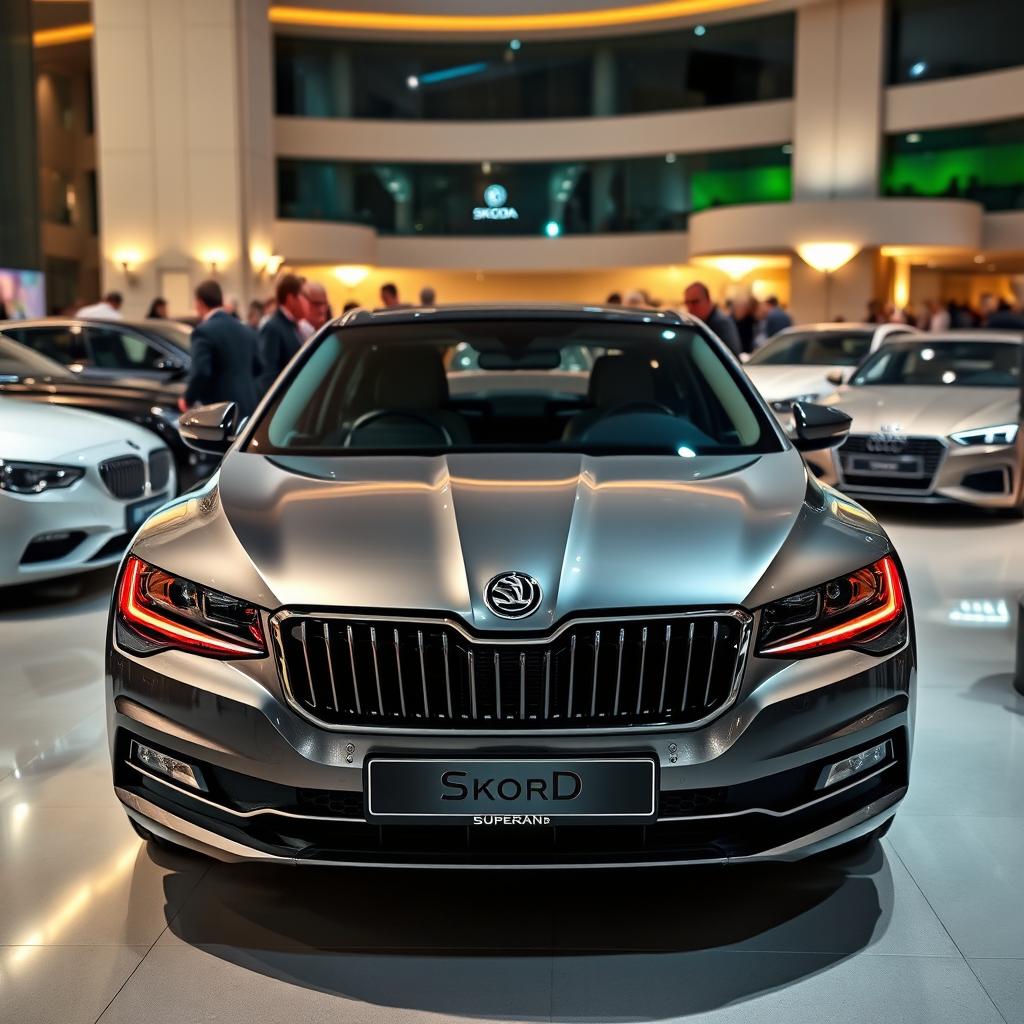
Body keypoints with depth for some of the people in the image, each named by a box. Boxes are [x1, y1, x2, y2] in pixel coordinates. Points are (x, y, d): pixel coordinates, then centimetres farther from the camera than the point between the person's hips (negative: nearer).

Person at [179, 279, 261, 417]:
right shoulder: (246, 330, 12)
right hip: (248, 407, 7)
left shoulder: (204, 331, -11)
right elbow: (257, 369, 18)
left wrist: (187, 399, -5)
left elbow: (200, 373, -20)